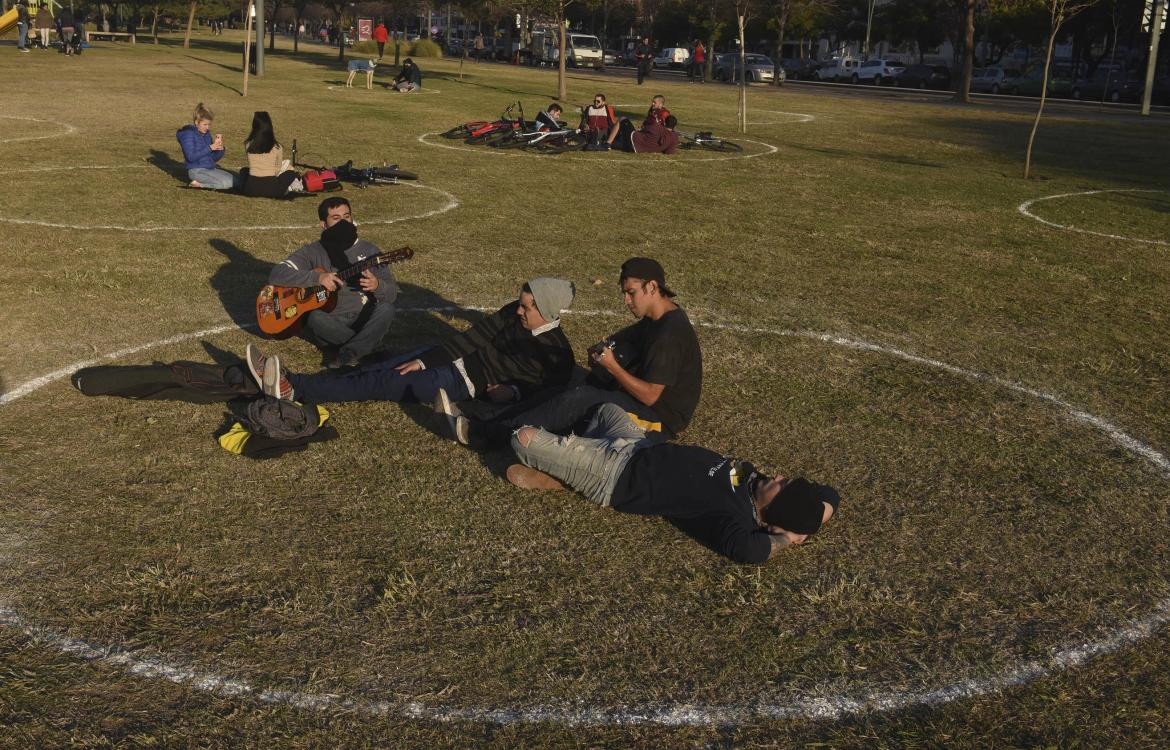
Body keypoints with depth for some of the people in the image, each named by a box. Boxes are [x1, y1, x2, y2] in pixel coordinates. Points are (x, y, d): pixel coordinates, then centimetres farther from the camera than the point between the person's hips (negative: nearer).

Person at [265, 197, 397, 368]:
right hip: (331, 323, -1)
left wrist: (377, 286, -19)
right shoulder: (313, 252, 5)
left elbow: (392, 293, 6)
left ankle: (346, 355, -31)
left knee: (386, 309, -29)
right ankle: (364, 344, -17)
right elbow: (276, 275, -8)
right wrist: (317, 277, -21)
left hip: (364, 320, 1)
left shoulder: (369, 250, 8)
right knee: (315, 317, -34)